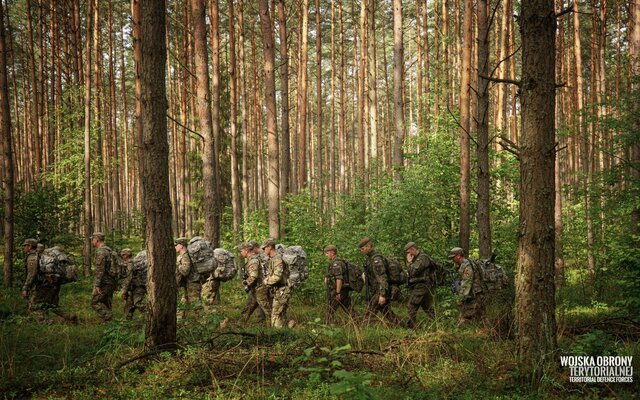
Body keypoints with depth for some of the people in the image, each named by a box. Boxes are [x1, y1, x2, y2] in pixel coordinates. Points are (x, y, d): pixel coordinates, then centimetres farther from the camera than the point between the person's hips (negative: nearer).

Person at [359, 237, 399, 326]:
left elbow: (382, 277, -22)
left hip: (379, 292, -10)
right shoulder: (371, 258, 16)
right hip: (375, 291, 10)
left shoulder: (376, 259, -16)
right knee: (388, 314, 10)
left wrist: (382, 295, -26)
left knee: (370, 314, -7)